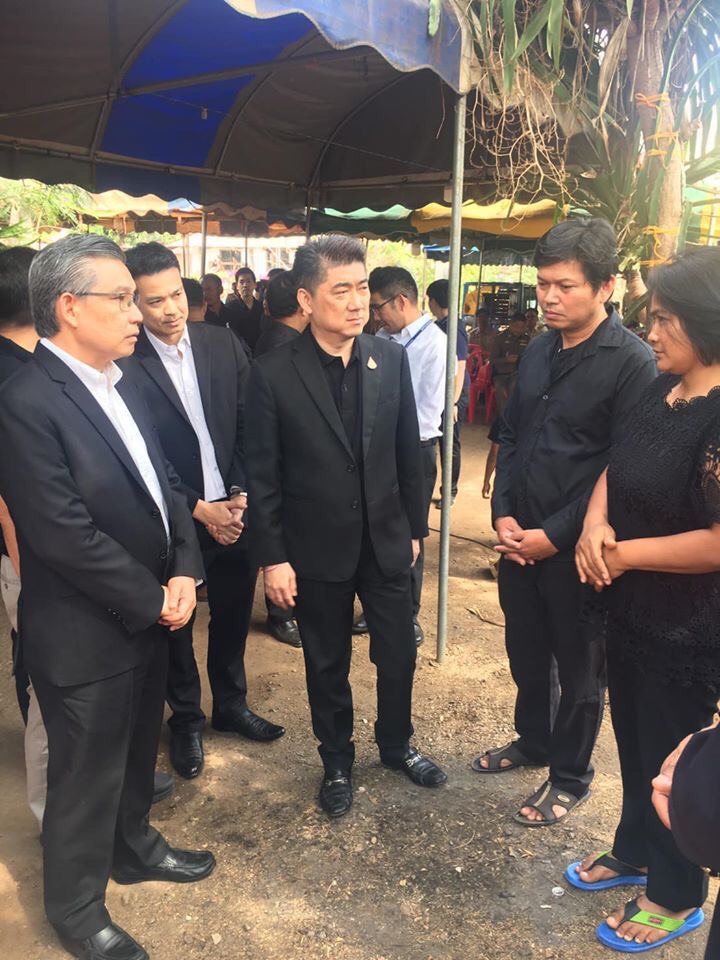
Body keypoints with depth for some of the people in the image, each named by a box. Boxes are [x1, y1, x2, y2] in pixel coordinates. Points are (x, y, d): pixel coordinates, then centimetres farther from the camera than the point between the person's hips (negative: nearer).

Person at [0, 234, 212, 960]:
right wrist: (154, 600, -16)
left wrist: (183, 572, -6)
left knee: (135, 753, 25)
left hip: (148, 617, 8)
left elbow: (163, 484, 8)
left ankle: (132, 846, 50)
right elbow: (64, 535, -25)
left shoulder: (120, 384, 5)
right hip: (85, 633, -7)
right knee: (86, 774, 13)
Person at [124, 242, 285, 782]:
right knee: (176, 626, 15)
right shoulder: (125, 364, -14)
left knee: (233, 616, 19)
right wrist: (199, 510, -14)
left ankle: (232, 705, 42)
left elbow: (248, 427, 1)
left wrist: (240, 495, -8)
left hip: (234, 509, 4)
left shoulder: (222, 344, -1)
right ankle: (186, 721, 37)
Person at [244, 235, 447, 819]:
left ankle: (396, 745, 43)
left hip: (387, 540, 3)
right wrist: (272, 558, -9)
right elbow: (263, 476, -9)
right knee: (328, 665, 15)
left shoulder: (392, 360, -4)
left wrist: (415, 525, 8)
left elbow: (408, 452, 4)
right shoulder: (274, 374, -13)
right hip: (317, 549, -2)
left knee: (399, 652, 15)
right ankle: (337, 762, 40)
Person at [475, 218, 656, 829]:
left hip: (575, 548, -6)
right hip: (519, 539, 6)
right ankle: (533, 741, 45)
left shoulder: (633, 362, -15)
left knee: (579, 669, 12)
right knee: (526, 653, 21)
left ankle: (570, 777, 33)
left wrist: (555, 535, -16)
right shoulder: (538, 352, 7)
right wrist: (503, 514, 0)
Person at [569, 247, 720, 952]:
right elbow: (615, 466, 11)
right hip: (631, 608, 8)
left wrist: (623, 553, -19)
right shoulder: (662, 390, 1)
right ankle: (635, 851, 47)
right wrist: (595, 524, -9)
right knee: (634, 738, 23)